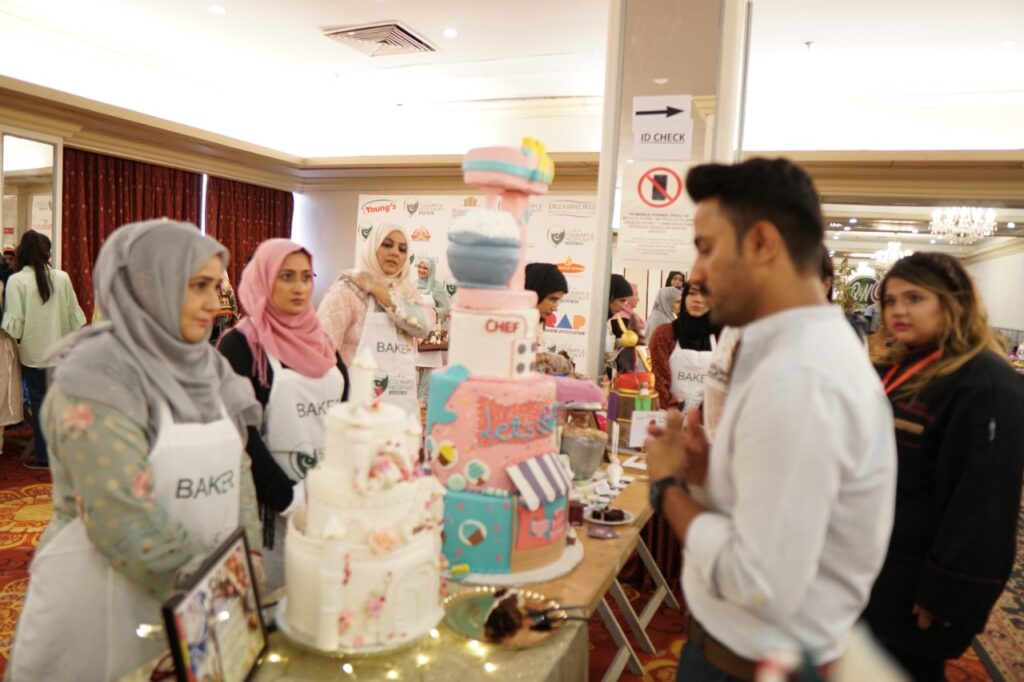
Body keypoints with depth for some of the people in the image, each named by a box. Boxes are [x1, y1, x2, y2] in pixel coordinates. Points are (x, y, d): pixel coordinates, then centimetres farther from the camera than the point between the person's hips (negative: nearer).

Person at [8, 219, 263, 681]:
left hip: (196, 594, 6)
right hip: (104, 597, -6)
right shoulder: (95, 378, -17)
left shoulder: (206, 366, 3)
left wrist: (246, 559, -4)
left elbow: (235, 470, 6)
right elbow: (123, 519, -22)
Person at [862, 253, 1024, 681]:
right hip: (871, 558, 8)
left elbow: (984, 501, -22)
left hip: (914, 578, -8)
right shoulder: (894, 369, 8)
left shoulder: (986, 385, -20)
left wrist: (945, 593, -20)